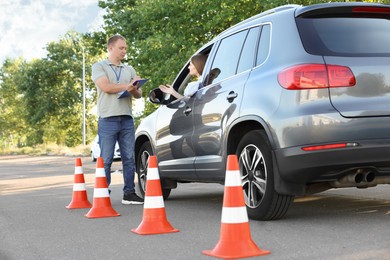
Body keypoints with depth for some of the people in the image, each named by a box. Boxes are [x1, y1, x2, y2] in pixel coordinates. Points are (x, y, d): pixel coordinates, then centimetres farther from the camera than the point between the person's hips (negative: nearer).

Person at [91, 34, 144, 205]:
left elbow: (138, 94, 12)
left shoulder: (129, 70, 19)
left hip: (127, 119, 5)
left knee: (129, 158, 2)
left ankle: (129, 193, 6)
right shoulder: (99, 67, 5)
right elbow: (106, 87, -12)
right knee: (106, 160, -3)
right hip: (108, 119, -5)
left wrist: (134, 90, -11)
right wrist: (128, 85, -5)